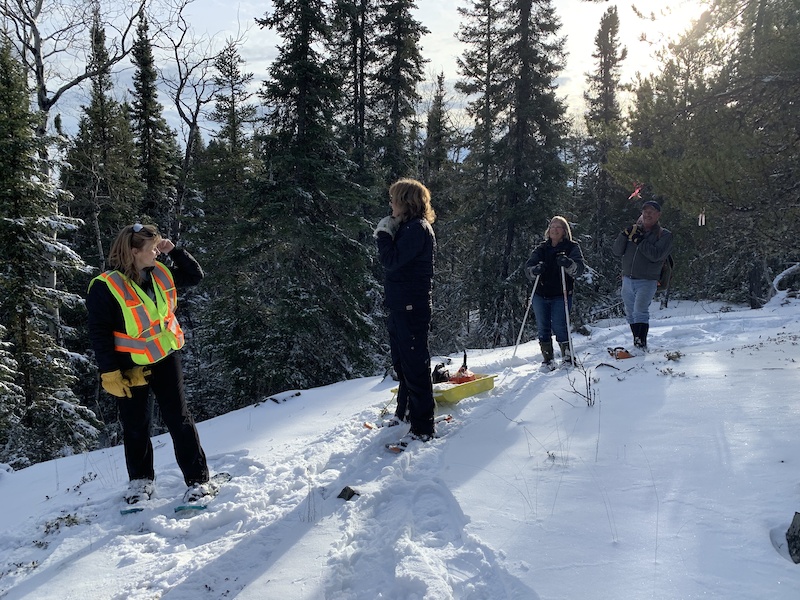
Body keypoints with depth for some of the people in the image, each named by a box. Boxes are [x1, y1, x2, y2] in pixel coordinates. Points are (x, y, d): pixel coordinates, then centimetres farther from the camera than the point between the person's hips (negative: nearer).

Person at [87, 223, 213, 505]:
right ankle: (140, 479, 32)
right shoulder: (106, 287, -20)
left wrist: (174, 251, -6)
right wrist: (109, 373, -16)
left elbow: (195, 276, 9)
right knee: (136, 424, 12)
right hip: (130, 365, -3)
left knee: (179, 418, 4)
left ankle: (197, 479, 11)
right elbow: (99, 333, -16)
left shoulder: (161, 272, -4)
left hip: (165, 357, 4)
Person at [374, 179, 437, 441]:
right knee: (401, 361, 21)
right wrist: (386, 236, 6)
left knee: (414, 364, -6)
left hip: (411, 308, -11)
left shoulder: (417, 229, -16)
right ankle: (405, 412, 38)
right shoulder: (408, 227, 16)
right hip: (400, 304, 11)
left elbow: (392, 261, -20)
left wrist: (384, 235, -10)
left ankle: (423, 428, 2)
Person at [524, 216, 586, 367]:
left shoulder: (572, 247, 5)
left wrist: (568, 264, -31)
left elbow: (580, 268, -9)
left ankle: (567, 358, 5)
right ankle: (547, 360, 15)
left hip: (561, 295, -4)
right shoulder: (541, 248, 14)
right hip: (540, 295, 4)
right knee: (542, 328, 5)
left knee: (559, 326, -11)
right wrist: (534, 270, -20)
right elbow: (528, 267, 4)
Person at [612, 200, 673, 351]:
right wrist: (625, 235, -10)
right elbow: (617, 251, 4)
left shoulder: (665, 235, 1)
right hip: (627, 280, 5)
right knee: (630, 314, 11)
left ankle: (642, 344, -21)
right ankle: (636, 342, 23)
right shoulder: (634, 230, 12)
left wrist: (639, 241, -18)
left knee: (640, 311, -20)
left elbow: (656, 255, -16)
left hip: (647, 281, -5)